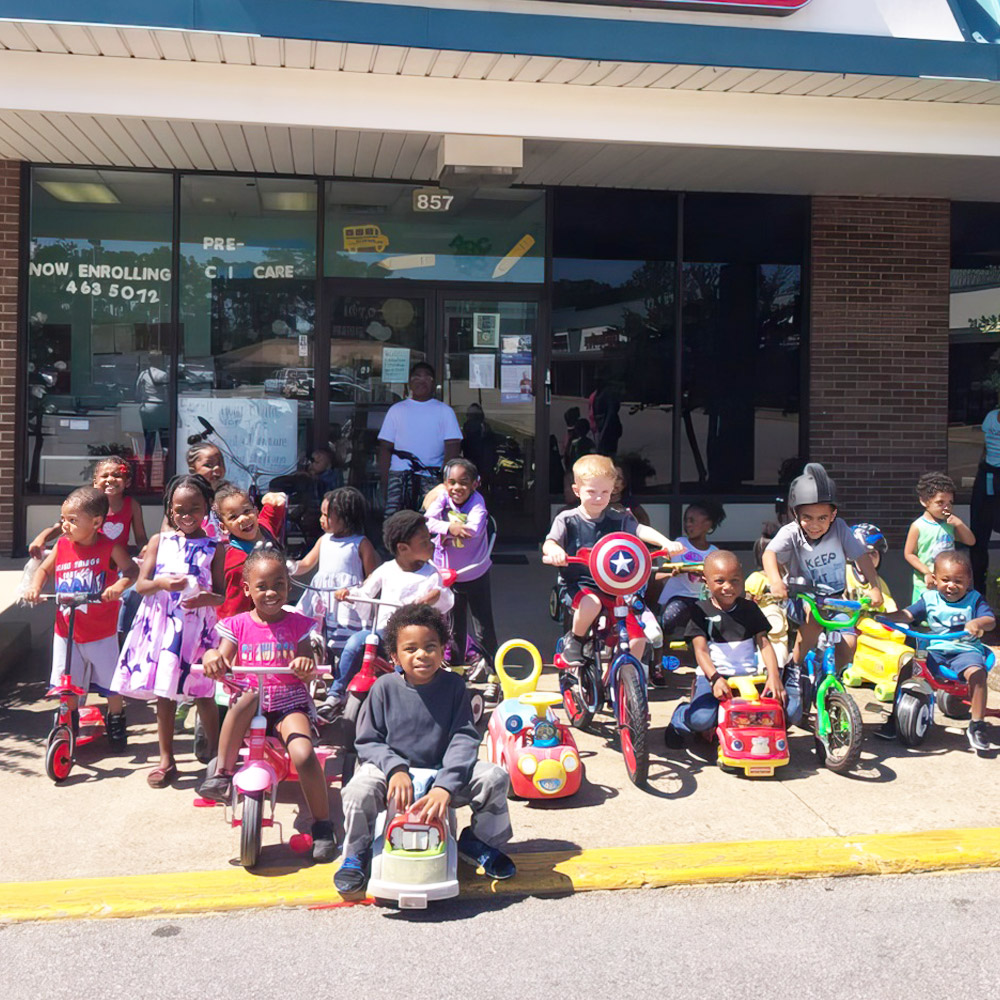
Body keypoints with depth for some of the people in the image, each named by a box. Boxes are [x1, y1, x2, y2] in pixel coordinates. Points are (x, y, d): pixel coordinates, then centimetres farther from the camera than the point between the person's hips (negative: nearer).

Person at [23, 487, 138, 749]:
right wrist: (35, 586, -9)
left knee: (110, 682, 9)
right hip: (66, 630, 3)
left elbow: (131, 570, -22)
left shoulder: (110, 548, -13)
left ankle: (116, 722, 33)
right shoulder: (62, 546, -2)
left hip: (101, 632, -3)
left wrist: (119, 585, -41)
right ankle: (69, 723, 31)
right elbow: (44, 569, 11)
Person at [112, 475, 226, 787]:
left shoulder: (215, 548, 1)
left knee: (202, 694, 2)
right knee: (163, 693, 7)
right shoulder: (159, 541, 5)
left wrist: (206, 599, -20)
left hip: (196, 624, -2)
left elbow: (221, 594, 1)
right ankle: (166, 761, 20)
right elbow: (141, 584, 1)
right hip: (160, 623, 2)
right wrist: (162, 583, -18)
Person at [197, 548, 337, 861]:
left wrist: (306, 666, -28)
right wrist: (212, 657, -29)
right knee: (250, 695, -36)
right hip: (249, 706, 1)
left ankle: (323, 826, -8)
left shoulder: (296, 624, 3)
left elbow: (308, 669, -3)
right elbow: (223, 662, -5)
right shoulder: (238, 625, 6)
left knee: (303, 755, -28)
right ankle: (222, 775, -26)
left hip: (289, 703, -1)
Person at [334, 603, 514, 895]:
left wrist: (445, 786, -27)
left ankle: (479, 842, 10)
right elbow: (368, 741, -3)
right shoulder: (385, 687, -4)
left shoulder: (453, 686, -4)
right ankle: (356, 853, 2)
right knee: (358, 791, -33)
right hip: (392, 769, -1)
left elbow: (464, 739, -11)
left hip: (443, 774, 1)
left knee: (495, 777, -21)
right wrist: (396, 769, -23)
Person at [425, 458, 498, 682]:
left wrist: (445, 529, -27)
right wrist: (449, 527, -33)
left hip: (475, 574, -3)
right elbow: (428, 521, -19)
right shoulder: (443, 497, -7)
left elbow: (473, 530, -34)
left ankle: (489, 661, 30)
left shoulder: (477, 503, -18)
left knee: (483, 623, 7)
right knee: (454, 624, 15)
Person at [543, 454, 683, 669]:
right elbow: (549, 542, -12)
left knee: (638, 636, -8)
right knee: (591, 604, -38)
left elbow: (642, 530, -8)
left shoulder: (618, 519, 5)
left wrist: (667, 543, -27)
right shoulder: (568, 520, 0)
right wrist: (554, 551, -38)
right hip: (578, 584, -3)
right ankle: (575, 640, -5)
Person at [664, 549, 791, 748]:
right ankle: (680, 717, 5)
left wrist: (774, 676, -13)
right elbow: (701, 651, -8)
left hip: (749, 678, 3)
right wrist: (715, 679, -26)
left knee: (792, 710, -19)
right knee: (702, 719, -33)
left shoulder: (750, 609, 12)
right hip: (713, 676, -3)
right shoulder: (701, 611, 1)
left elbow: (764, 643, 5)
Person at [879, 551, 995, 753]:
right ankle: (894, 718, -5)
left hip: (965, 650, -2)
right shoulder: (929, 599, 8)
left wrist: (978, 623, -32)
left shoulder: (974, 599, 4)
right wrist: (884, 615, -16)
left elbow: (991, 620, -8)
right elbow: (908, 614, 1)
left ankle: (977, 725, -18)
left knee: (976, 672, -32)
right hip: (934, 649, 2)